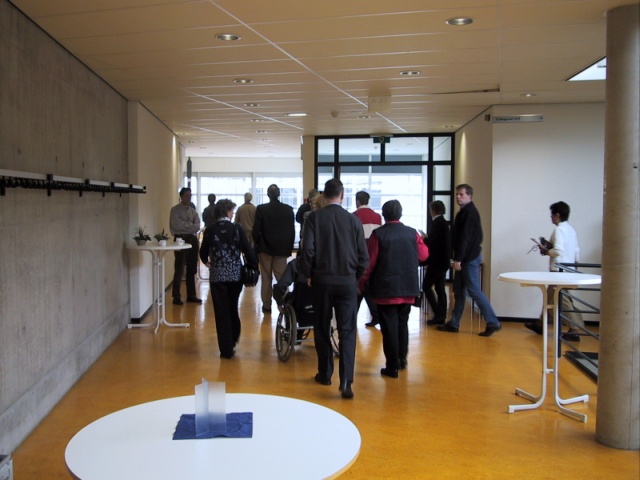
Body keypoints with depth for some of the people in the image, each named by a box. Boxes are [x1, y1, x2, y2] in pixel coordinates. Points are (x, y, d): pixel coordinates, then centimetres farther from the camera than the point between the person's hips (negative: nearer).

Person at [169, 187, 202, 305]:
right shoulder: (175, 210, -4)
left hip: (192, 239, 6)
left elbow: (197, 226, 0)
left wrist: (185, 226, -14)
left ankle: (191, 295, 19)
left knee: (192, 270, 10)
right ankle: (176, 297, 4)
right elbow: (178, 226, -16)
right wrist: (190, 225, -5)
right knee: (179, 270, -4)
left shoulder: (193, 211, 13)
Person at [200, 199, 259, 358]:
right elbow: (247, 250, -8)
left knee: (222, 312, 5)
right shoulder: (237, 229, -5)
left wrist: (206, 261, 26)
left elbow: (203, 252, 4)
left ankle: (226, 349, 7)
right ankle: (232, 342, 31)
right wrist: (254, 266, 7)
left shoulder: (210, 230, -4)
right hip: (236, 274, 1)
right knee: (233, 309, 19)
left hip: (217, 275, -1)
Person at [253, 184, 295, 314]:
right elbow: (292, 230, 0)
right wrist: (289, 247, 9)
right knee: (282, 277, 6)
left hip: (265, 248, -1)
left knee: (266, 278, 8)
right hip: (282, 248, 1)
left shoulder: (261, 209, -9)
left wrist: (258, 244, 8)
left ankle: (267, 305, 11)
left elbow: (256, 230, -8)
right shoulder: (288, 209, -3)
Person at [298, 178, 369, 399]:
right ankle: (346, 381, -9)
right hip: (347, 281, 0)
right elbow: (363, 255, 0)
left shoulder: (314, 217, -4)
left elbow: (307, 249, -10)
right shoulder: (353, 220, -2)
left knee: (322, 329, 14)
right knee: (347, 331, 1)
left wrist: (308, 274, 5)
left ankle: (325, 374, 25)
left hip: (321, 280, 0)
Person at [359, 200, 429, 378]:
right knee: (402, 323, 20)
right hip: (408, 288, 4)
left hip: (386, 289, -4)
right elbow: (424, 255, 9)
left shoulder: (378, 234, -11)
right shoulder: (412, 233, -1)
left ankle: (393, 366, 5)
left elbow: (369, 262, -10)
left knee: (389, 326, 2)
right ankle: (402, 359, 28)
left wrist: (361, 284, 0)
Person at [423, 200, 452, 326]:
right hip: (443, 260, 9)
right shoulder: (444, 222, 12)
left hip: (436, 261, -9)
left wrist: (424, 239, -5)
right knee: (440, 288, 10)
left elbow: (433, 242, -20)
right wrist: (427, 238, 14)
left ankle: (438, 314, -5)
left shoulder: (437, 223, -15)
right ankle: (441, 317, 12)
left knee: (426, 286, -2)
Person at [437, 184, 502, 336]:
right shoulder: (465, 211, 17)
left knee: (474, 291, -7)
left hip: (469, 258, -10)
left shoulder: (470, 212, -15)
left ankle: (493, 323, -2)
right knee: (459, 291, 12)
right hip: (465, 257, 10)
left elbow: (465, 237, -22)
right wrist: (458, 258, 18)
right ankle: (453, 324, 18)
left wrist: (458, 259, -23)